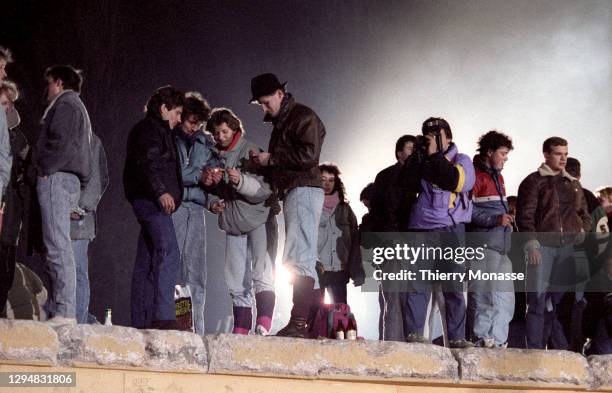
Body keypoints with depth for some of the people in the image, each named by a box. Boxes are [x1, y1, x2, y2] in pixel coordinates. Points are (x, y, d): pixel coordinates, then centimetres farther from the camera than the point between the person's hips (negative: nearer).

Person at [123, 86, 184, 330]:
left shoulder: (158, 130, 28)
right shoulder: (150, 129, -4)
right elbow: (145, 163, -18)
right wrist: (160, 192, -26)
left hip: (150, 201, 11)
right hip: (151, 200, -11)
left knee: (146, 263, 7)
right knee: (169, 254, -21)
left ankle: (141, 322, 6)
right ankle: (163, 317, -31)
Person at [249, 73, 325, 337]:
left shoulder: (303, 117, -5)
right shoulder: (280, 123, 24)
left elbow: (309, 155, -18)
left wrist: (272, 159, -12)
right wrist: (262, 162, 8)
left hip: (304, 189, -10)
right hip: (291, 193, 10)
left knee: (298, 259, -17)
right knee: (304, 262, 9)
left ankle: (300, 322, -22)